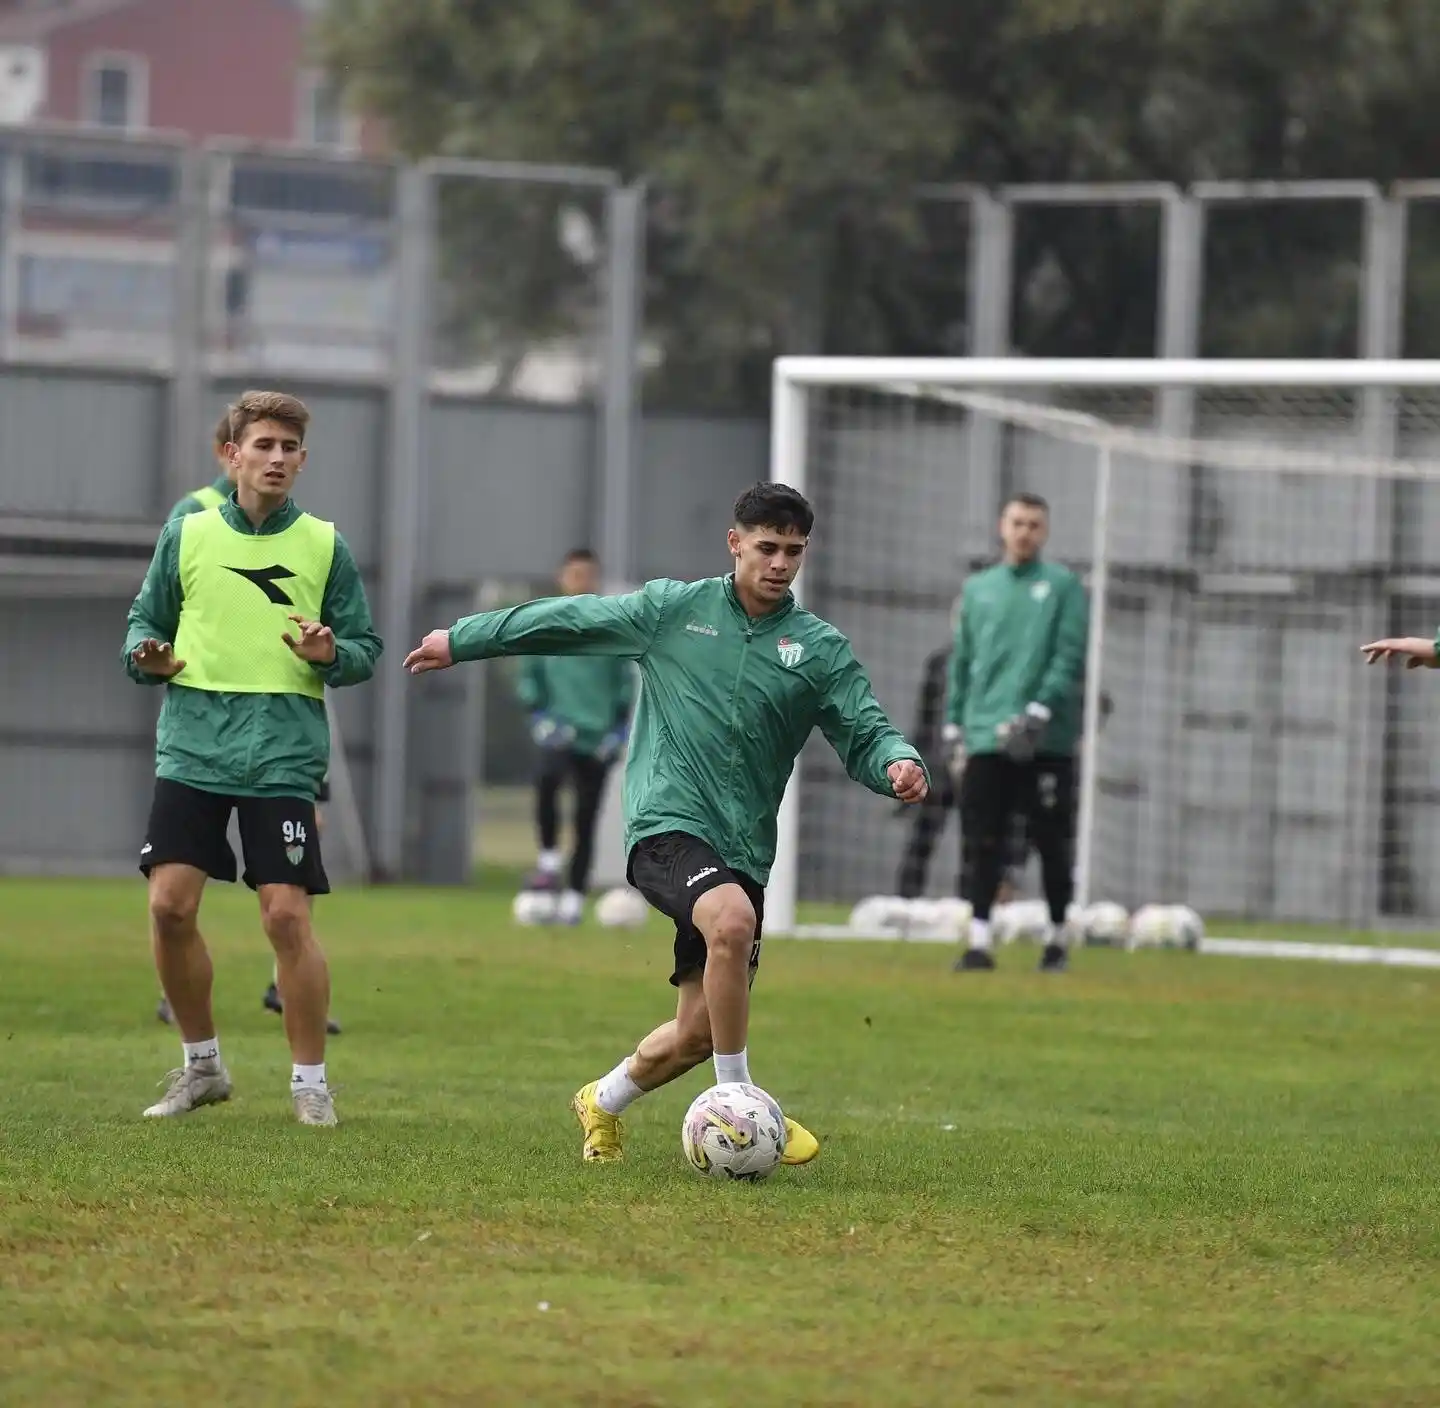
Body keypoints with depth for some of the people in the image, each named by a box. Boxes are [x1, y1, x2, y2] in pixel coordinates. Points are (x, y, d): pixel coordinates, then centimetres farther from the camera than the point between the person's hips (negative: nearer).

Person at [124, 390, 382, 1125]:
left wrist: (331, 654, -14)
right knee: (169, 904, -5)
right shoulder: (187, 534, 7)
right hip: (193, 744, 2)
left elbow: (366, 648, 8)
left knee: (287, 915, -8)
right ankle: (201, 1065, 14)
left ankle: (310, 1082, 6)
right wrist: (146, 657, -6)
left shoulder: (325, 547, 5)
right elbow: (146, 618, 15)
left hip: (283, 754, -2)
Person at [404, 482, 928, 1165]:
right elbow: (568, 620, 14)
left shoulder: (819, 648, 7)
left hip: (742, 848, 4)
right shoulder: (672, 608, 5)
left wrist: (898, 762, -20)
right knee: (732, 922, -34)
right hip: (667, 822, -4)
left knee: (701, 1029, 4)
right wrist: (462, 639, 19)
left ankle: (602, 1103, 35)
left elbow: (864, 733, 3)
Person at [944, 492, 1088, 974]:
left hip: (1045, 741, -3)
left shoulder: (1063, 586, 3)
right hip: (984, 740, 3)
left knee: (1052, 844, 1)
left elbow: (1070, 659, -6)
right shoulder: (977, 589, 16)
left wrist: (1040, 712, -17)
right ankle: (979, 939, -1)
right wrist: (955, 727, 11)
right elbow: (961, 662, 18)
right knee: (982, 844, -2)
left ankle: (1058, 938, 13)